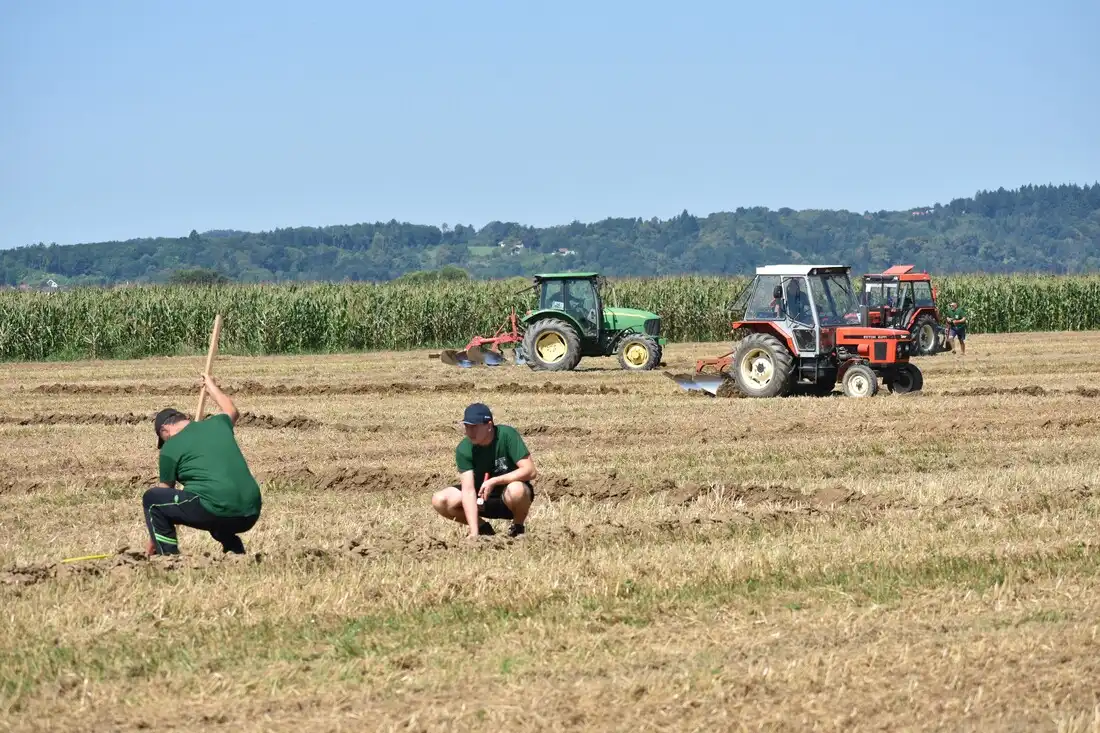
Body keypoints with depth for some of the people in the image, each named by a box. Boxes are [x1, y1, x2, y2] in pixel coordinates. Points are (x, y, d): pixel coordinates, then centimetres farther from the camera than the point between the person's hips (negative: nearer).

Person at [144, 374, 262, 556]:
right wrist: (212, 387, 62)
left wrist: (153, 541, 28)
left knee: (151, 498, 9)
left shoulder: (171, 447, 5)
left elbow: (165, 494, 17)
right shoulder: (217, 424, 18)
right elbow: (232, 411, 45)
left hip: (215, 510, -7)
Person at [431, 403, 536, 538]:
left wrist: (494, 481, -33)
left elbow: (530, 471, -28)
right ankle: (483, 528, 5)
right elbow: (468, 490, -24)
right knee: (440, 501, -17)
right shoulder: (464, 449, -17)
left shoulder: (507, 435, -24)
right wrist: (474, 533, -33)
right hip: (482, 499, 3)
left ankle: (518, 527, -6)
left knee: (516, 491, -39)